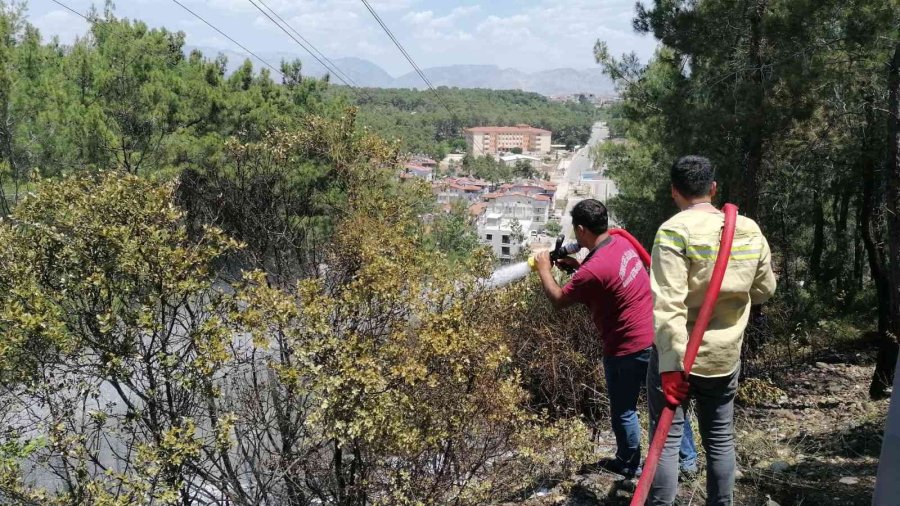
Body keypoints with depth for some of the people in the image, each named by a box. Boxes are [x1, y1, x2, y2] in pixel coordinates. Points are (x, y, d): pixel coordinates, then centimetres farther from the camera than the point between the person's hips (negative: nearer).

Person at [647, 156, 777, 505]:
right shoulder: (750, 230, 0)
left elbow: (668, 305, -23)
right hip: (726, 356, 5)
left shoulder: (674, 231, -15)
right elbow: (764, 291, 12)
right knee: (720, 439, 17)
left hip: (677, 357, -5)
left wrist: (672, 364, -23)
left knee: (666, 440, 3)